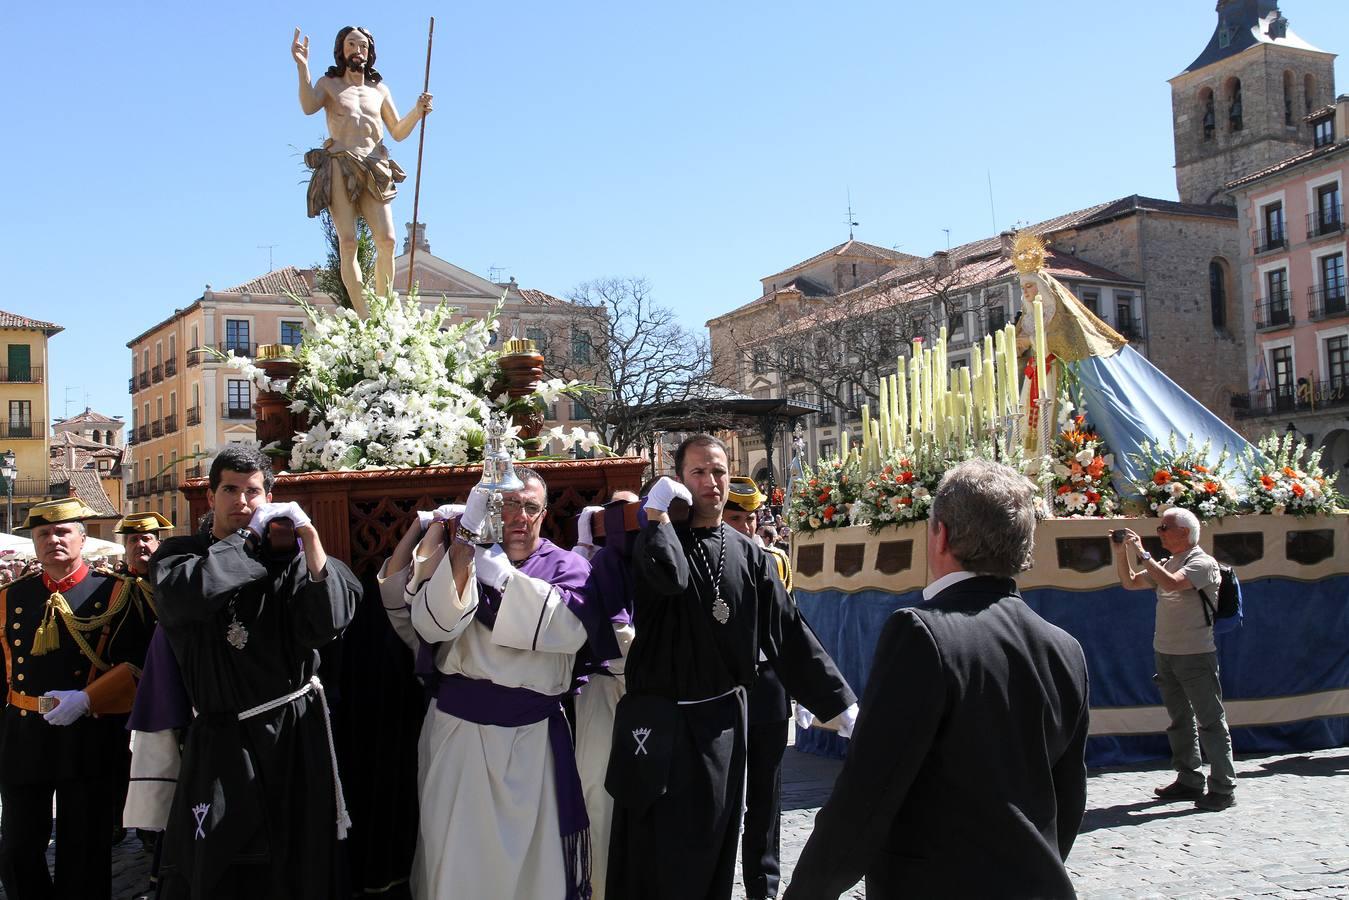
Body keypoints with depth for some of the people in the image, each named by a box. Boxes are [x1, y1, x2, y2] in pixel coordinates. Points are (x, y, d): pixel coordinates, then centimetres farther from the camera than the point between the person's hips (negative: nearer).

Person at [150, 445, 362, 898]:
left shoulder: (287, 557, 3)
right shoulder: (178, 553, 5)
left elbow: (327, 624, -14)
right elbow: (189, 591, -20)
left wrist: (309, 537, -18)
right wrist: (250, 539, -10)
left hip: (294, 732, 0)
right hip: (220, 738, 0)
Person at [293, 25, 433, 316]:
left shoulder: (379, 89, 22)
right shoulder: (328, 83, 15)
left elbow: (398, 132, 20)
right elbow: (308, 107, -7)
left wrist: (417, 112, 2)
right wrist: (302, 67, -18)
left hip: (374, 172, 2)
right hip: (339, 169, -2)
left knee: (386, 240, -16)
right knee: (347, 242, -15)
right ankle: (364, 319, -17)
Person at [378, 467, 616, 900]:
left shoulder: (566, 566, 1)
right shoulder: (460, 558, 4)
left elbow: (572, 626, -20)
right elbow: (430, 626, -15)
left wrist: (501, 575, -19)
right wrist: (463, 545, -21)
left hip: (531, 738, -1)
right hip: (458, 733, 1)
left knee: (533, 854, 10)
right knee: (456, 853, 9)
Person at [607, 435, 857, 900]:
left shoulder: (748, 555, 7)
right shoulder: (656, 537, -4)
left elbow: (789, 632, 4)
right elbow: (670, 575, -29)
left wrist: (843, 705, 1)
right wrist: (657, 511, -15)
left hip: (722, 721, 4)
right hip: (660, 721, -3)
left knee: (712, 849, 14)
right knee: (655, 853, 0)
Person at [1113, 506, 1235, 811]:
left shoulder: (1202, 563, -11)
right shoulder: (1167, 565, 13)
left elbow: (1172, 583, -27)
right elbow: (1130, 582, 18)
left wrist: (1142, 554, -22)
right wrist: (1121, 553, 5)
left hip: (1196, 655, -8)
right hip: (1165, 653, 8)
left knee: (1210, 720, -3)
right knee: (1180, 720, 14)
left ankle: (1223, 788, 0)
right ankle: (1189, 780, 24)